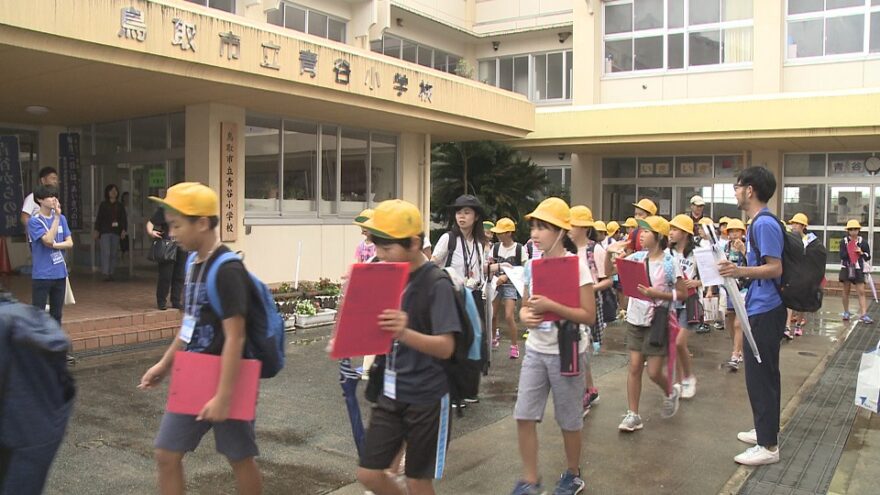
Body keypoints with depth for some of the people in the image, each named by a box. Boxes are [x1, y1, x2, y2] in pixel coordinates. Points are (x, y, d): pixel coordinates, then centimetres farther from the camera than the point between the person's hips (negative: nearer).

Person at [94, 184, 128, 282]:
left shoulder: (120, 206, 11)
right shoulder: (103, 205, 5)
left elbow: (124, 219, 10)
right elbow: (98, 218, 5)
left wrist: (124, 230, -2)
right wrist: (96, 231, -1)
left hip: (116, 232, 3)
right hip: (105, 231, -3)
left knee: (114, 253, 3)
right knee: (106, 252, -11)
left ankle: (111, 273, 9)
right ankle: (105, 273, -13)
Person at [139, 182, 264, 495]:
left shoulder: (227, 270, -21)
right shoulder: (194, 263, 6)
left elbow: (235, 337, -23)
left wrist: (224, 395, -23)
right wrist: (165, 364, 19)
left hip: (225, 380, -8)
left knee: (239, 457, 9)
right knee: (166, 454, 10)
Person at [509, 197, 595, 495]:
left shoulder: (577, 266, -14)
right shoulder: (532, 265, 3)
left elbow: (589, 316, -16)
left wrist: (551, 306, -25)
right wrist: (525, 315, -9)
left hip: (565, 352, -5)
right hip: (535, 350, 5)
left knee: (569, 420, 11)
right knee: (523, 416, 2)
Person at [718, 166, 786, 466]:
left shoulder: (764, 224, -17)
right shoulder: (759, 223, 13)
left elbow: (775, 268, -23)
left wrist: (741, 271, -35)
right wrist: (735, 271, 26)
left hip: (764, 312, -11)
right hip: (761, 309, 11)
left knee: (760, 377, -5)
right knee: (764, 375, 18)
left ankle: (768, 446, 3)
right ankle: (766, 431, 30)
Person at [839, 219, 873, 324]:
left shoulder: (863, 242, 2)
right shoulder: (844, 242, 1)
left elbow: (868, 257, 5)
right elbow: (842, 256, -8)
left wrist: (861, 253, -13)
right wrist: (849, 251, -23)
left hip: (858, 269, 0)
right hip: (846, 268, 0)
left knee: (861, 292, -6)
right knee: (846, 291, 8)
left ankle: (863, 315, -11)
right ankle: (846, 312, 21)